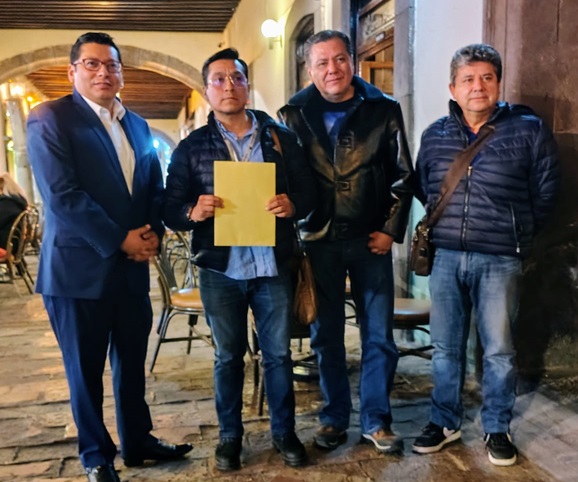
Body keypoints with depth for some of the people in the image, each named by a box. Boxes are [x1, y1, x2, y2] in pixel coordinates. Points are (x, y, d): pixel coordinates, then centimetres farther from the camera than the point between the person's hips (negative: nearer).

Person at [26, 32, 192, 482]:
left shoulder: (138, 125, 13)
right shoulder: (50, 118, -7)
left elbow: (155, 188, 13)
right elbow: (61, 194, -17)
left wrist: (152, 233, -5)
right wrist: (119, 240, -16)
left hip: (133, 267, 6)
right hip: (79, 266, -5)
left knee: (132, 362, 16)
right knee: (86, 369, 9)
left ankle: (138, 441, 34)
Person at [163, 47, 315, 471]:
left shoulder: (281, 137, 5)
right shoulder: (191, 147, 3)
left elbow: (308, 191, 4)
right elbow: (171, 210, -1)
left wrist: (292, 205, -18)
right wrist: (194, 211, -23)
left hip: (273, 266, 1)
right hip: (220, 270, 0)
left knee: (279, 353, 11)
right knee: (228, 357, 13)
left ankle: (285, 432, 29)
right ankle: (230, 435, 31)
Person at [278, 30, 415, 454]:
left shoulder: (384, 110, 0)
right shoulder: (295, 114, 1)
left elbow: (402, 175, 3)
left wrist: (391, 229, -1)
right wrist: (289, 213, -3)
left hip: (371, 240, 0)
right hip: (319, 241, 1)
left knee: (379, 335, 6)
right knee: (326, 335, 10)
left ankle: (376, 421, 22)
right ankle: (334, 418, 26)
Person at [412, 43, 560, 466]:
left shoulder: (529, 130, -1)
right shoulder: (435, 136, 7)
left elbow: (545, 193, 6)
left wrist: (515, 233, 10)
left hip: (499, 261, -2)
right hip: (446, 257, 3)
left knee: (498, 350, 6)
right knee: (446, 347, 11)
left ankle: (497, 428, 24)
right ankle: (445, 422, 27)